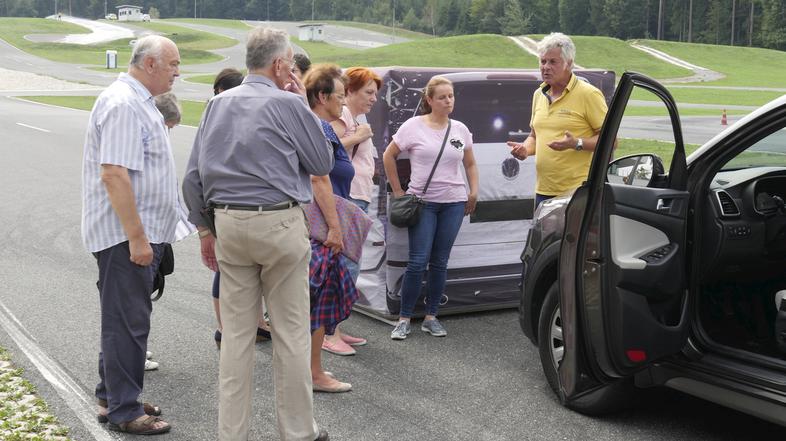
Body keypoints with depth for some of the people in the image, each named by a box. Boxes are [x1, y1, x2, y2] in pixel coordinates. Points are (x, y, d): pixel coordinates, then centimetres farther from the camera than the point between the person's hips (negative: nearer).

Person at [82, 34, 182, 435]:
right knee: (127, 321, -3)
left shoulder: (138, 102, 16)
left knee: (123, 319, 18)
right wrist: (136, 237, -26)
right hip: (125, 235, -11)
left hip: (137, 233, 11)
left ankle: (113, 397, 29)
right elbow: (114, 175, -26)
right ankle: (123, 411, 5)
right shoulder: (123, 105, -18)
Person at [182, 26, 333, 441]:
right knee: (291, 333, 5)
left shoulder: (218, 104, 9)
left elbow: (193, 176, 10)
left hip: (229, 224, 5)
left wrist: (204, 228, 18)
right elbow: (323, 163, 3)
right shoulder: (289, 104, -8)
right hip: (280, 225, -5)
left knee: (236, 333, 10)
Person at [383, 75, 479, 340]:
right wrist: (398, 192, 1)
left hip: (453, 203, 3)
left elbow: (470, 164, 20)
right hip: (422, 202, -3)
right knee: (418, 262, -7)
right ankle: (404, 319, 3)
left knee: (440, 262, 7)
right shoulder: (414, 126, -4)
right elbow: (388, 156, 3)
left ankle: (431, 318, 17)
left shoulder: (460, 130, 7)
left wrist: (473, 192, 8)